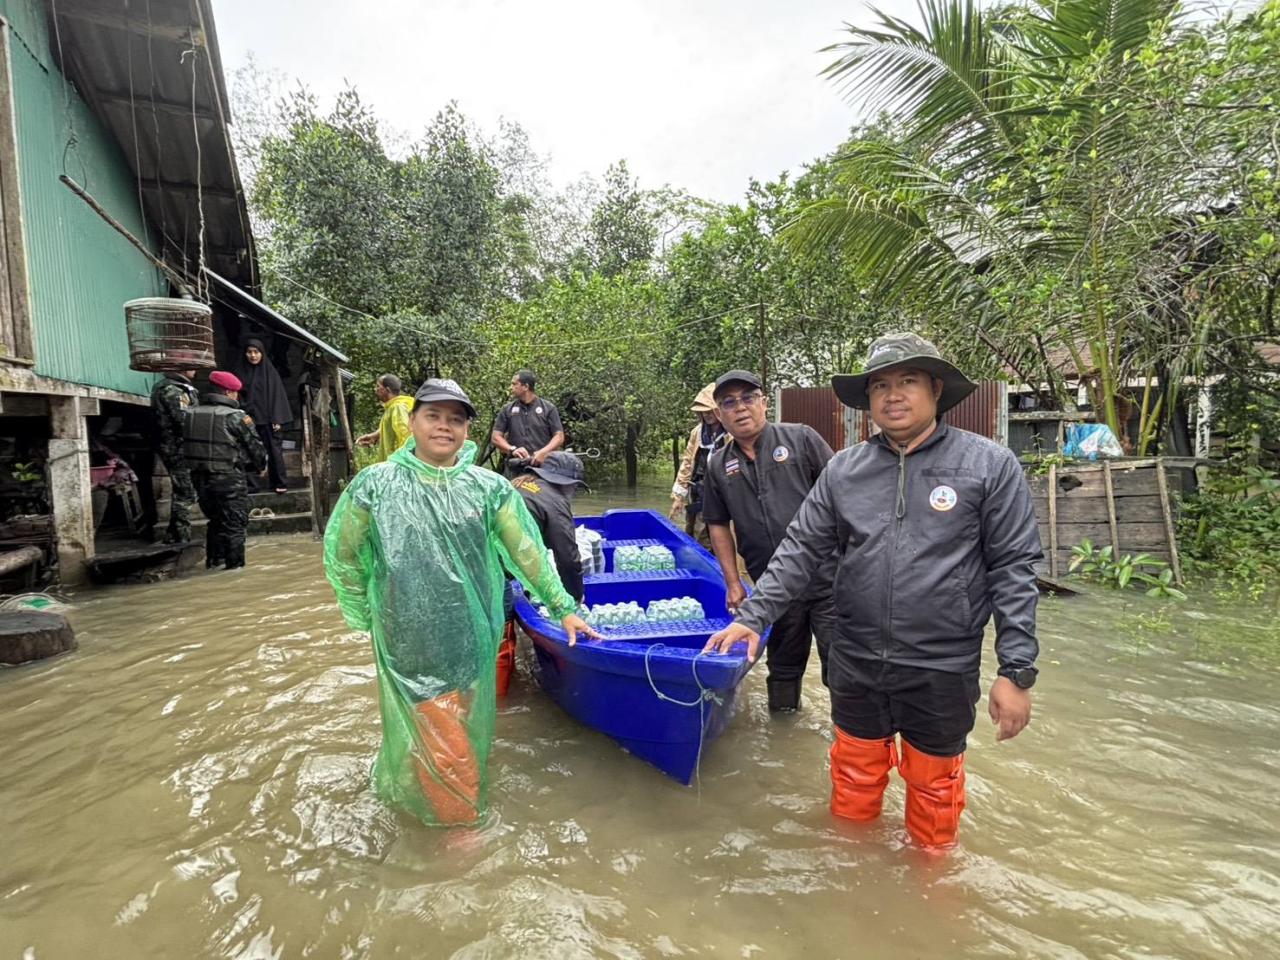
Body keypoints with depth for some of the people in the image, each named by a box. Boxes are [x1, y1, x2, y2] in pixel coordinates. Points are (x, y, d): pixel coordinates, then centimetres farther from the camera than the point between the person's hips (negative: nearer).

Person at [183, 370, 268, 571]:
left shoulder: (192, 414, 4)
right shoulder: (236, 417, -13)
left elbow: (187, 445, 7)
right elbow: (255, 446, -6)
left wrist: (200, 465, 15)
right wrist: (261, 466, 11)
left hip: (200, 477, 6)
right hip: (229, 479, -6)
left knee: (215, 521, 21)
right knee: (234, 525, 3)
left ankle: (213, 562, 30)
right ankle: (235, 567, 6)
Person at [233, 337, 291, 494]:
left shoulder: (269, 372, 3)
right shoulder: (240, 372, 7)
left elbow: (277, 395, 0)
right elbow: (237, 396, 8)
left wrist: (277, 419, -7)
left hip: (267, 418, -2)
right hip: (248, 418, 2)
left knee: (274, 450, -1)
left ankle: (280, 483, 6)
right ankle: (251, 484, 6)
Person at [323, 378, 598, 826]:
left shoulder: (489, 487, -3)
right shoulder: (375, 484, -7)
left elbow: (527, 552, 2)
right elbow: (341, 553, 4)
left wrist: (563, 607, 3)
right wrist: (367, 614, 8)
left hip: (472, 638, 3)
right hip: (410, 644, -2)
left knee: (467, 733, 19)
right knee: (440, 745, 5)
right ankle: (459, 821, 32)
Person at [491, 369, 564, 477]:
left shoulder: (548, 408, 7)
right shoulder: (507, 410, 13)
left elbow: (559, 437, 2)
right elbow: (496, 437, 9)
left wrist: (543, 452, -14)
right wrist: (512, 449, -10)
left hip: (543, 465, -1)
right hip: (515, 469, 2)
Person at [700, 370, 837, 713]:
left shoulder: (801, 438, -3)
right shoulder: (718, 466, 7)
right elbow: (718, 526, 12)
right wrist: (733, 583, 9)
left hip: (826, 575, -3)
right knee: (784, 662, 19)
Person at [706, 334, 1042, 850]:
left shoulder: (990, 464, -7)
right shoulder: (844, 468, 1)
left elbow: (1013, 570, -7)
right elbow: (801, 549, 2)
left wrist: (1016, 671, -10)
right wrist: (753, 616, -6)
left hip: (942, 669, -2)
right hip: (856, 664, 3)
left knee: (932, 790, 18)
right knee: (854, 786, 21)